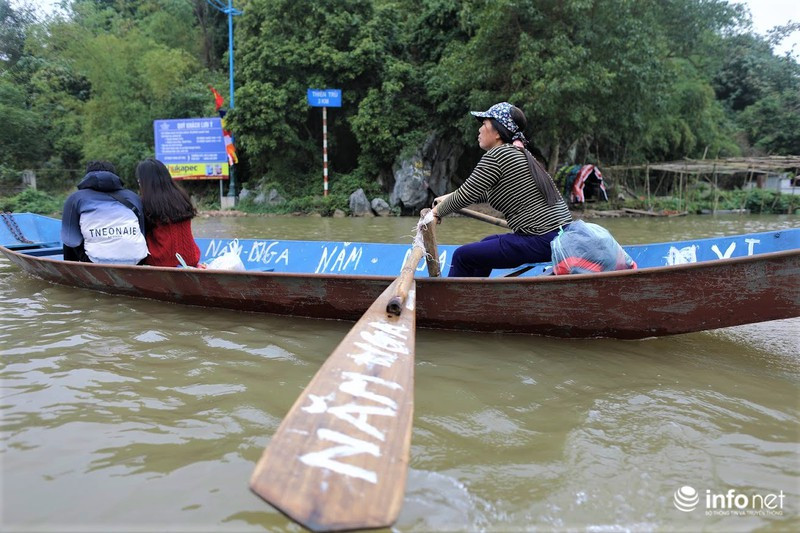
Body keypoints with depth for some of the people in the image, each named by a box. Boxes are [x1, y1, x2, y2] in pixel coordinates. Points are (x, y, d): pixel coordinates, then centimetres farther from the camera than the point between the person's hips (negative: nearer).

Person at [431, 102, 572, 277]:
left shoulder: (496, 155, -11)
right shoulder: (520, 154, 18)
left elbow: (466, 196, -8)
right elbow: (484, 193, 28)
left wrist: (438, 211, 10)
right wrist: (448, 198, 28)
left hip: (542, 243, -10)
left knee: (463, 256, -2)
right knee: (487, 243, 29)